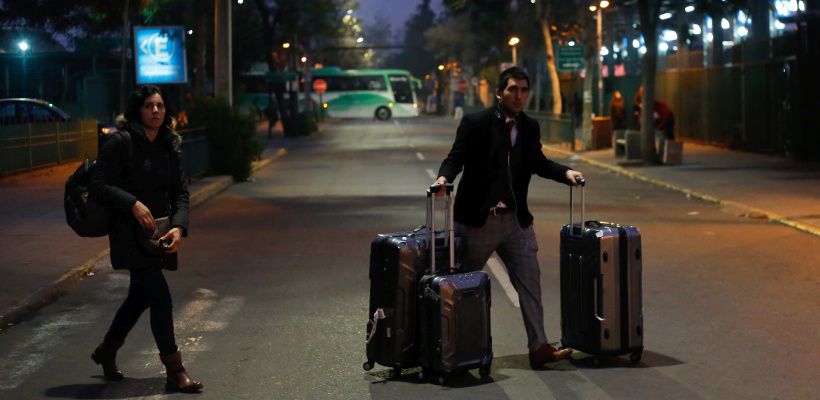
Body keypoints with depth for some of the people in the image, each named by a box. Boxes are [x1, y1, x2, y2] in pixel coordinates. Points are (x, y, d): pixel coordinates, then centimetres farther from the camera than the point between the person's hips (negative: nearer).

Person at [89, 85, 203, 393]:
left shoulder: (170, 146, 7)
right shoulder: (121, 142, -11)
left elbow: (181, 192, 7)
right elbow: (98, 184, -12)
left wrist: (179, 226, -9)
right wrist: (133, 203, -22)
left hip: (158, 233, 7)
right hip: (130, 233, -7)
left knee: (140, 295, 18)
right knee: (160, 297, -11)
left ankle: (107, 351, 40)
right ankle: (174, 371, -5)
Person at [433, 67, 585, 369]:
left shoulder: (530, 127, 9)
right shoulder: (476, 124, -8)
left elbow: (538, 162, 19)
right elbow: (456, 158, -9)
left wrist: (565, 173, 3)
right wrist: (444, 178, -29)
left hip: (516, 220, 5)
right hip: (478, 220, -5)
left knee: (530, 282, 0)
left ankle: (538, 347, 3)